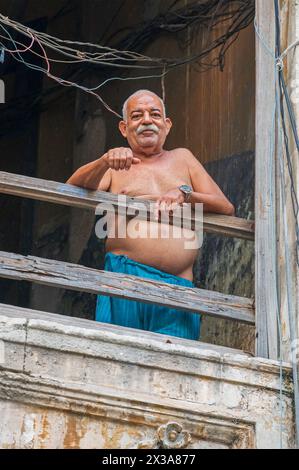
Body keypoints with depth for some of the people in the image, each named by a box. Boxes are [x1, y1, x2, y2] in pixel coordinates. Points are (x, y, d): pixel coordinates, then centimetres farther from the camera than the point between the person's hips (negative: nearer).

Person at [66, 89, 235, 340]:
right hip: (126, 275, -1)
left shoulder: (182, 158, 25)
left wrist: (184, 193, -3)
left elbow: (226, 208, 16)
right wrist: (105, 161, -18)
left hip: (179, 288, 1)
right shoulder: (115, 167, 19)